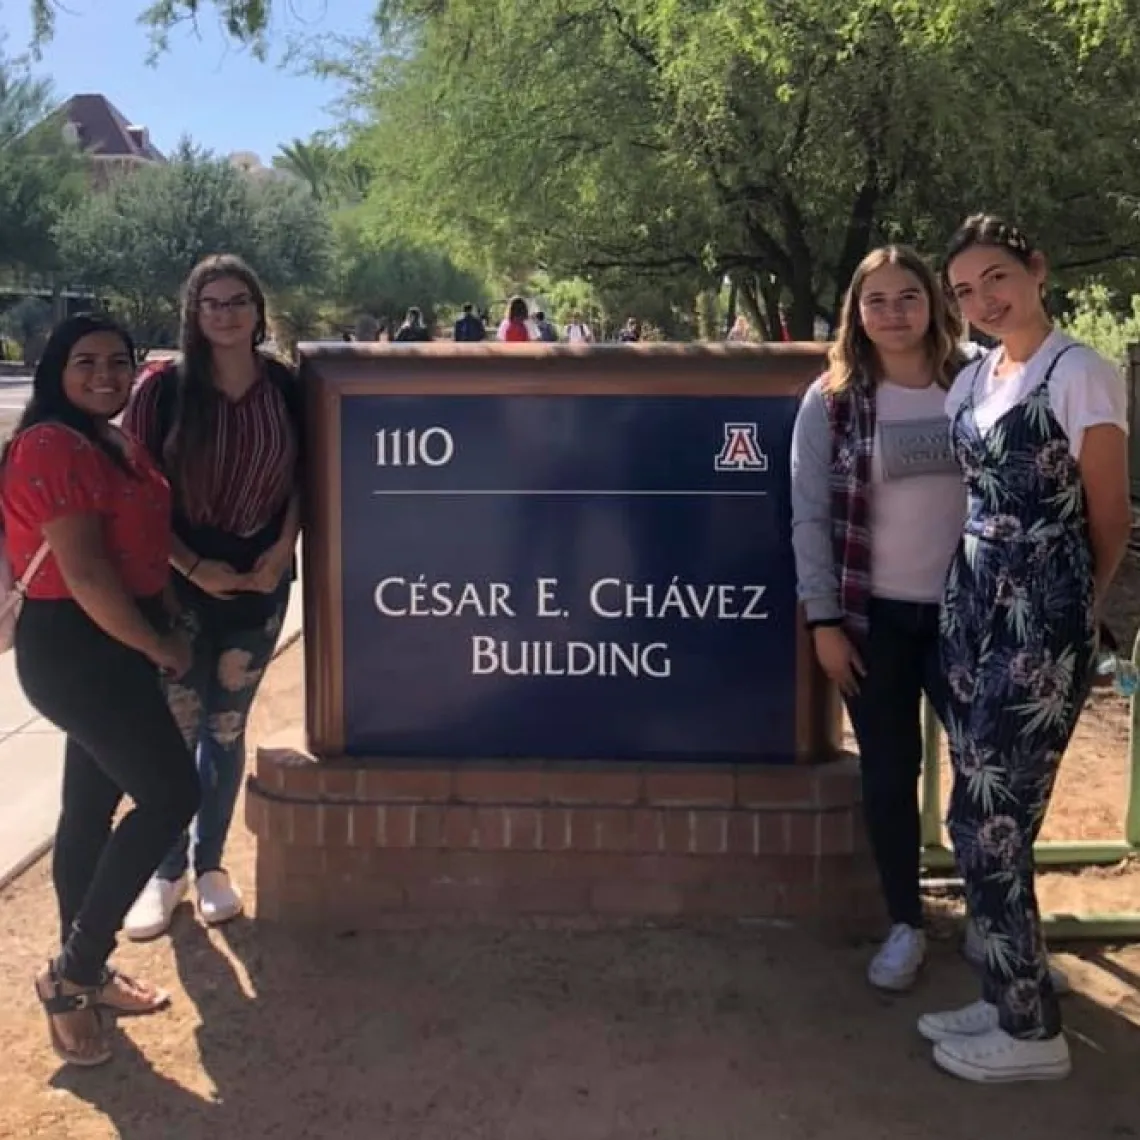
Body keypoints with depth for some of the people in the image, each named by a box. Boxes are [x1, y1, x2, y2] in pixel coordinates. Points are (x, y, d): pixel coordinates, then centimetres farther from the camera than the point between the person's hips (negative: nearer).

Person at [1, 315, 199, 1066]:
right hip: (75, 647, -9)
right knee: (172, 793, -10)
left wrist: (160, 634, 8)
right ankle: (70, 972, 2)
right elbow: (83, 571, -23)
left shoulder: (120, 443, 12)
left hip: (113, 642, 9)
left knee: (94, 805, 15)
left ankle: (85, 972, 28)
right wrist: (159, 646, -15)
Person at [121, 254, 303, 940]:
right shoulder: (163, 388, -8)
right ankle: (167, 872, 21)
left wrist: (281, 550, -7)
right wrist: (195, 567, -14)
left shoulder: (285, 388, -2)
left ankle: (211, 864, 27)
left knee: (226, 728, 12)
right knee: (175, 730, 4)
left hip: (260, 584, 2)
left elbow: (301, 479, 7)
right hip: (178, 584, -2)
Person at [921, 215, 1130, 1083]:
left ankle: (1033, 1033, 12)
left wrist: (1072, 611, 6)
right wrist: (972, 603, 10)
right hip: (972, 614, 7)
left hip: (1039, 626, -7)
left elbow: (1111, 521, -5)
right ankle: (1010, 998, 27)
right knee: (988, 821, 12)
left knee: (986, 824, -4)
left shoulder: (1081, 375, -10)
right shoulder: (971, 381, 12)